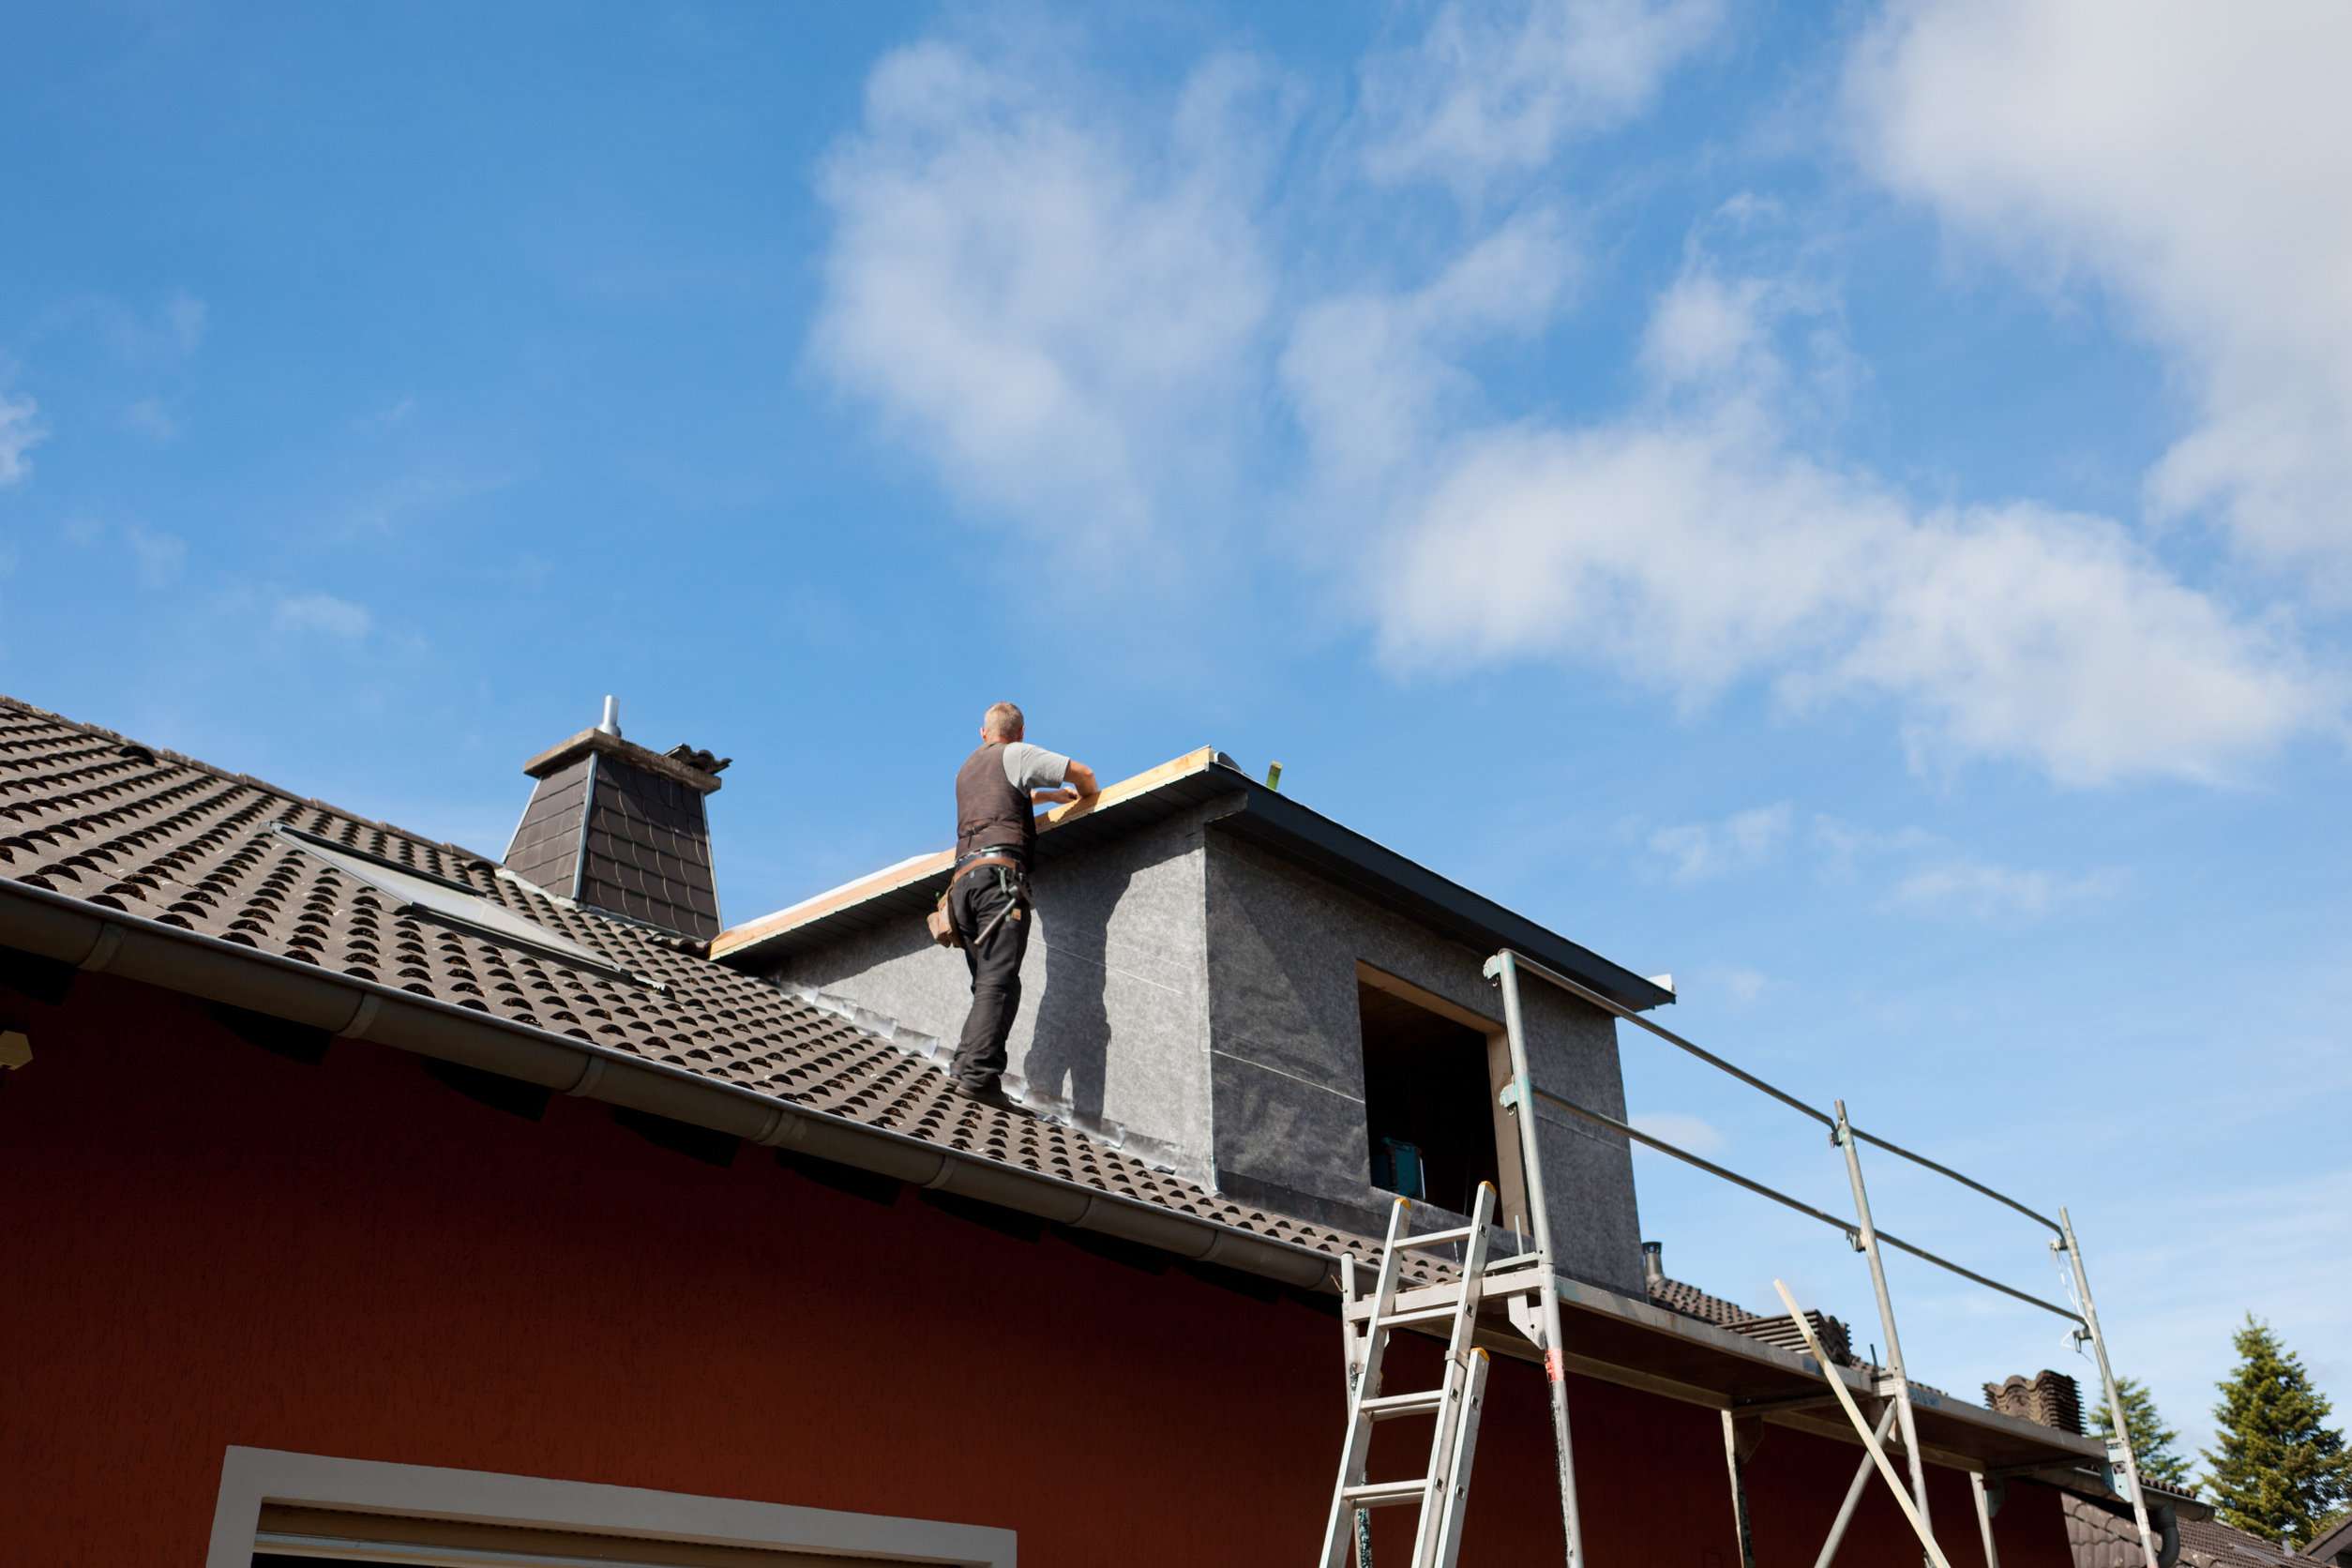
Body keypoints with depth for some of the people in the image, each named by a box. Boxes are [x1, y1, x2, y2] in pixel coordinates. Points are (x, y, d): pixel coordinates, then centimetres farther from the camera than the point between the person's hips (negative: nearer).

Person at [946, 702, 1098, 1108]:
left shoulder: (967, 769, 32)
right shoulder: (1016, 755, 10)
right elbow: (1082, 773, 5)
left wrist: (1052, 795, 55)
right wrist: (1088, 798, 25)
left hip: (963, 876, 7)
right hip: (1000, 872, -7)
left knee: (988, 982, 7)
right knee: (999, 981, -17)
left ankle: (965, 1066, -8)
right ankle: (978, 1073, -30)